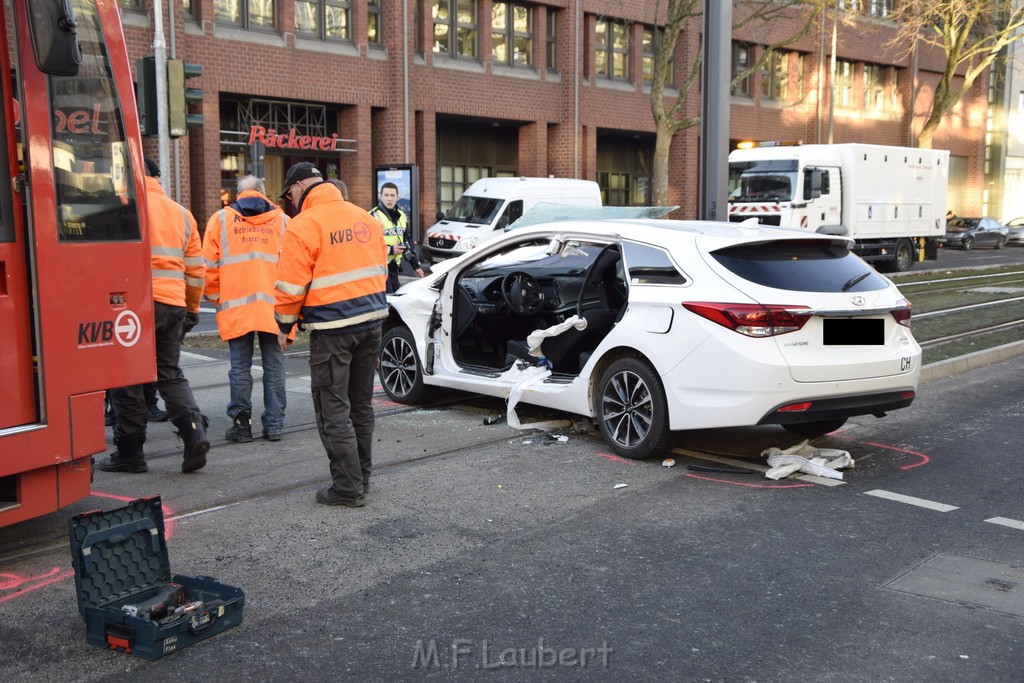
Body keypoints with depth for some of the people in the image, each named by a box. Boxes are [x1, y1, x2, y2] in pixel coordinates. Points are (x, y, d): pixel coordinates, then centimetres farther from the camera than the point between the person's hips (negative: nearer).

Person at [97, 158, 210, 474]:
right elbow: (196, 269, 17)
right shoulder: (181, 213, 14)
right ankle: (194, 431, -4)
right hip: (173, 304, 5)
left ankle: (130, 452, 10)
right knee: (170, 374, 15)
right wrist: (192, 309, 26)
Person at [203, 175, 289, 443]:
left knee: (240, 366, 6)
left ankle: (241, 423, 8)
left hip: (236, 307, -1)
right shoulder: (282, 220, 9)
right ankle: (274, 425, 9)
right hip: (274, 306, 1)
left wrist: (214, 296, 18)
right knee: (274, 366, 6)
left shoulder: (220, 219, 7)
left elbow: (209, 266, 5)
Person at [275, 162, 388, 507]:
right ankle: (361, 476, 26)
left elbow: (292, 285, -11)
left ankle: (348, 486, 2)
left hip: (332, 328, -7)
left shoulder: (303, 225, -10)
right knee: (361, 404, 17)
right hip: (372, 320, 7)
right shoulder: (365, 217, 11)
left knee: (333, 409, 1)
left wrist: (284, 325, 2)